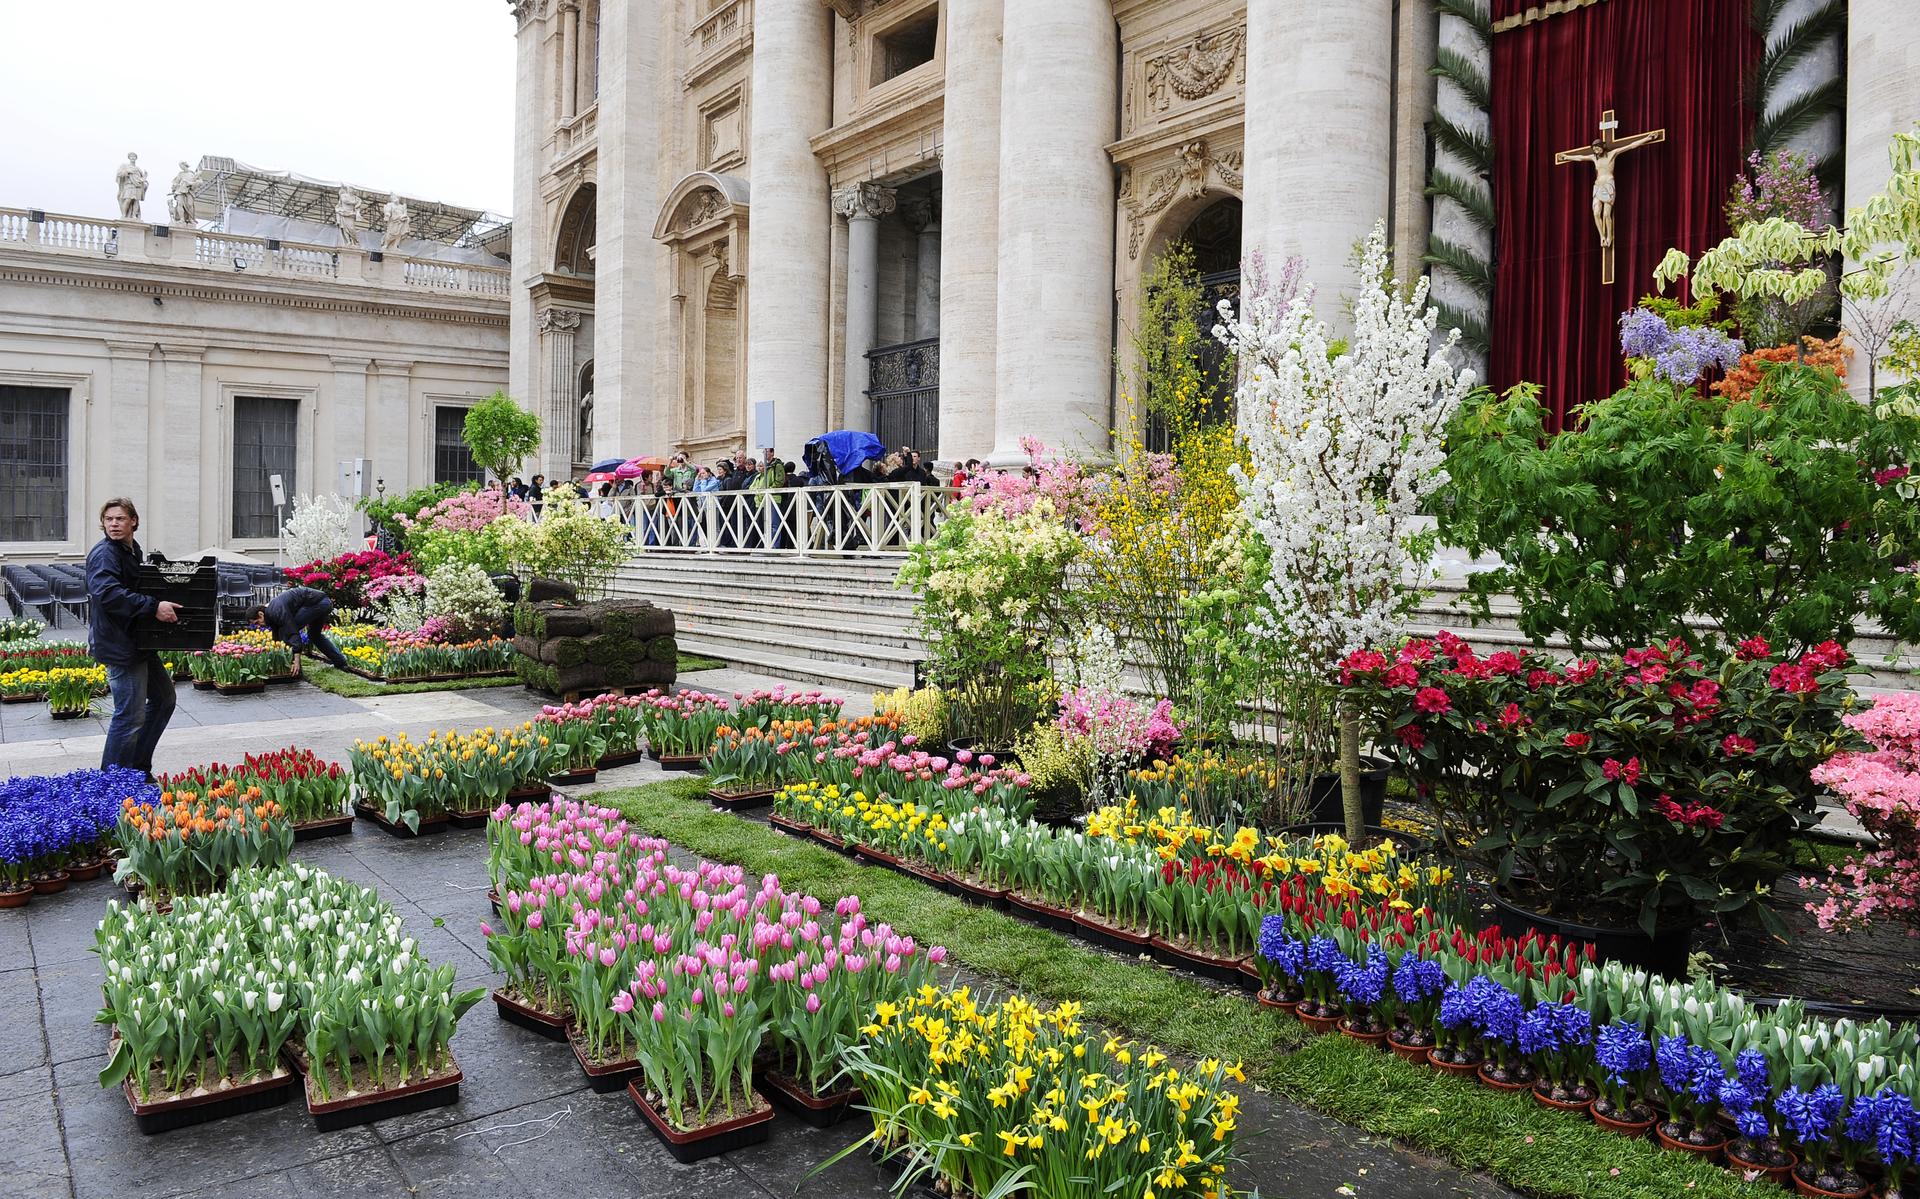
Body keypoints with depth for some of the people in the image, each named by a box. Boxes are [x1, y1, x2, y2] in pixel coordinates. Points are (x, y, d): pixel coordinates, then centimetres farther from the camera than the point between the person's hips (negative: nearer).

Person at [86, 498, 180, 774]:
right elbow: (108, 592, -31)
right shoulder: (104, 554, -15)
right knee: (131, 716, -8)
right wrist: (153, 607, -34)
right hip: (119, 646, -10)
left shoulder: (133, 551, 14)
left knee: (164, 698, 21)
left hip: (139, 644, 10)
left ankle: (139, 768, 28)